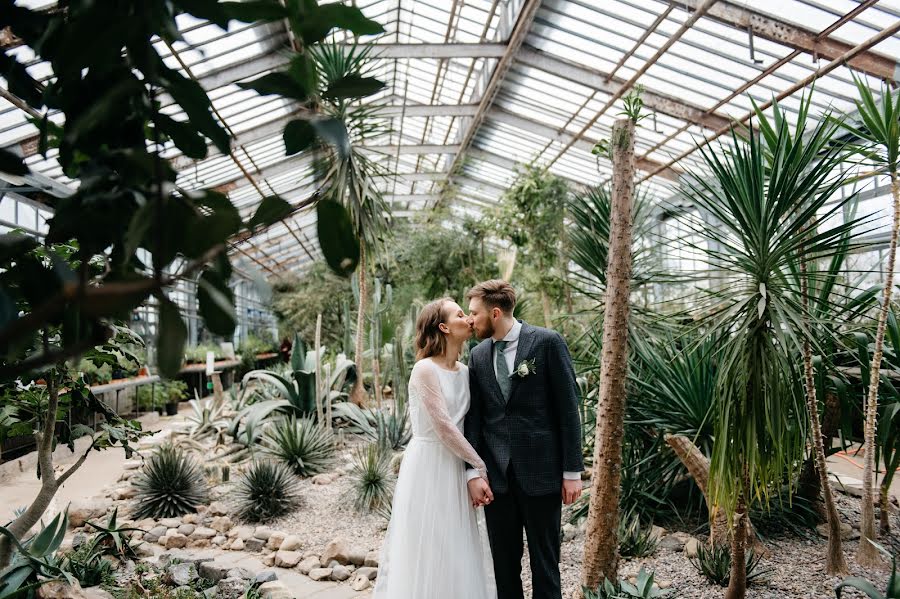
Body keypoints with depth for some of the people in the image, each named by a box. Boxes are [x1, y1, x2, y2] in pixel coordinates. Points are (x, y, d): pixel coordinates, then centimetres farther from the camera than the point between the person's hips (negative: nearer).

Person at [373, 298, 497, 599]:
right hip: (428, 466, -7)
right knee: (428, 548, 4)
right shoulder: (425, 370, -14)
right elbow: (443, 428, -16)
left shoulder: (464, 372, 8)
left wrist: (473, 472, -3)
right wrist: (481, 467, -10)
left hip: (456, 466, 7)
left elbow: (466, 425, 7)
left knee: (456, 550, 13)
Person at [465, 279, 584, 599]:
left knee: (544, 561, 8)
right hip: (496, 475, 4)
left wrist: (573, 470, -7)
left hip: (541, 470, -4)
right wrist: (473, 471, -4)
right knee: (504, 563, 11)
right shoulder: (478, 355, 7)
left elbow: (568, 408, -6)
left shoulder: (548, 342, -6)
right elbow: (474, 417, 6)